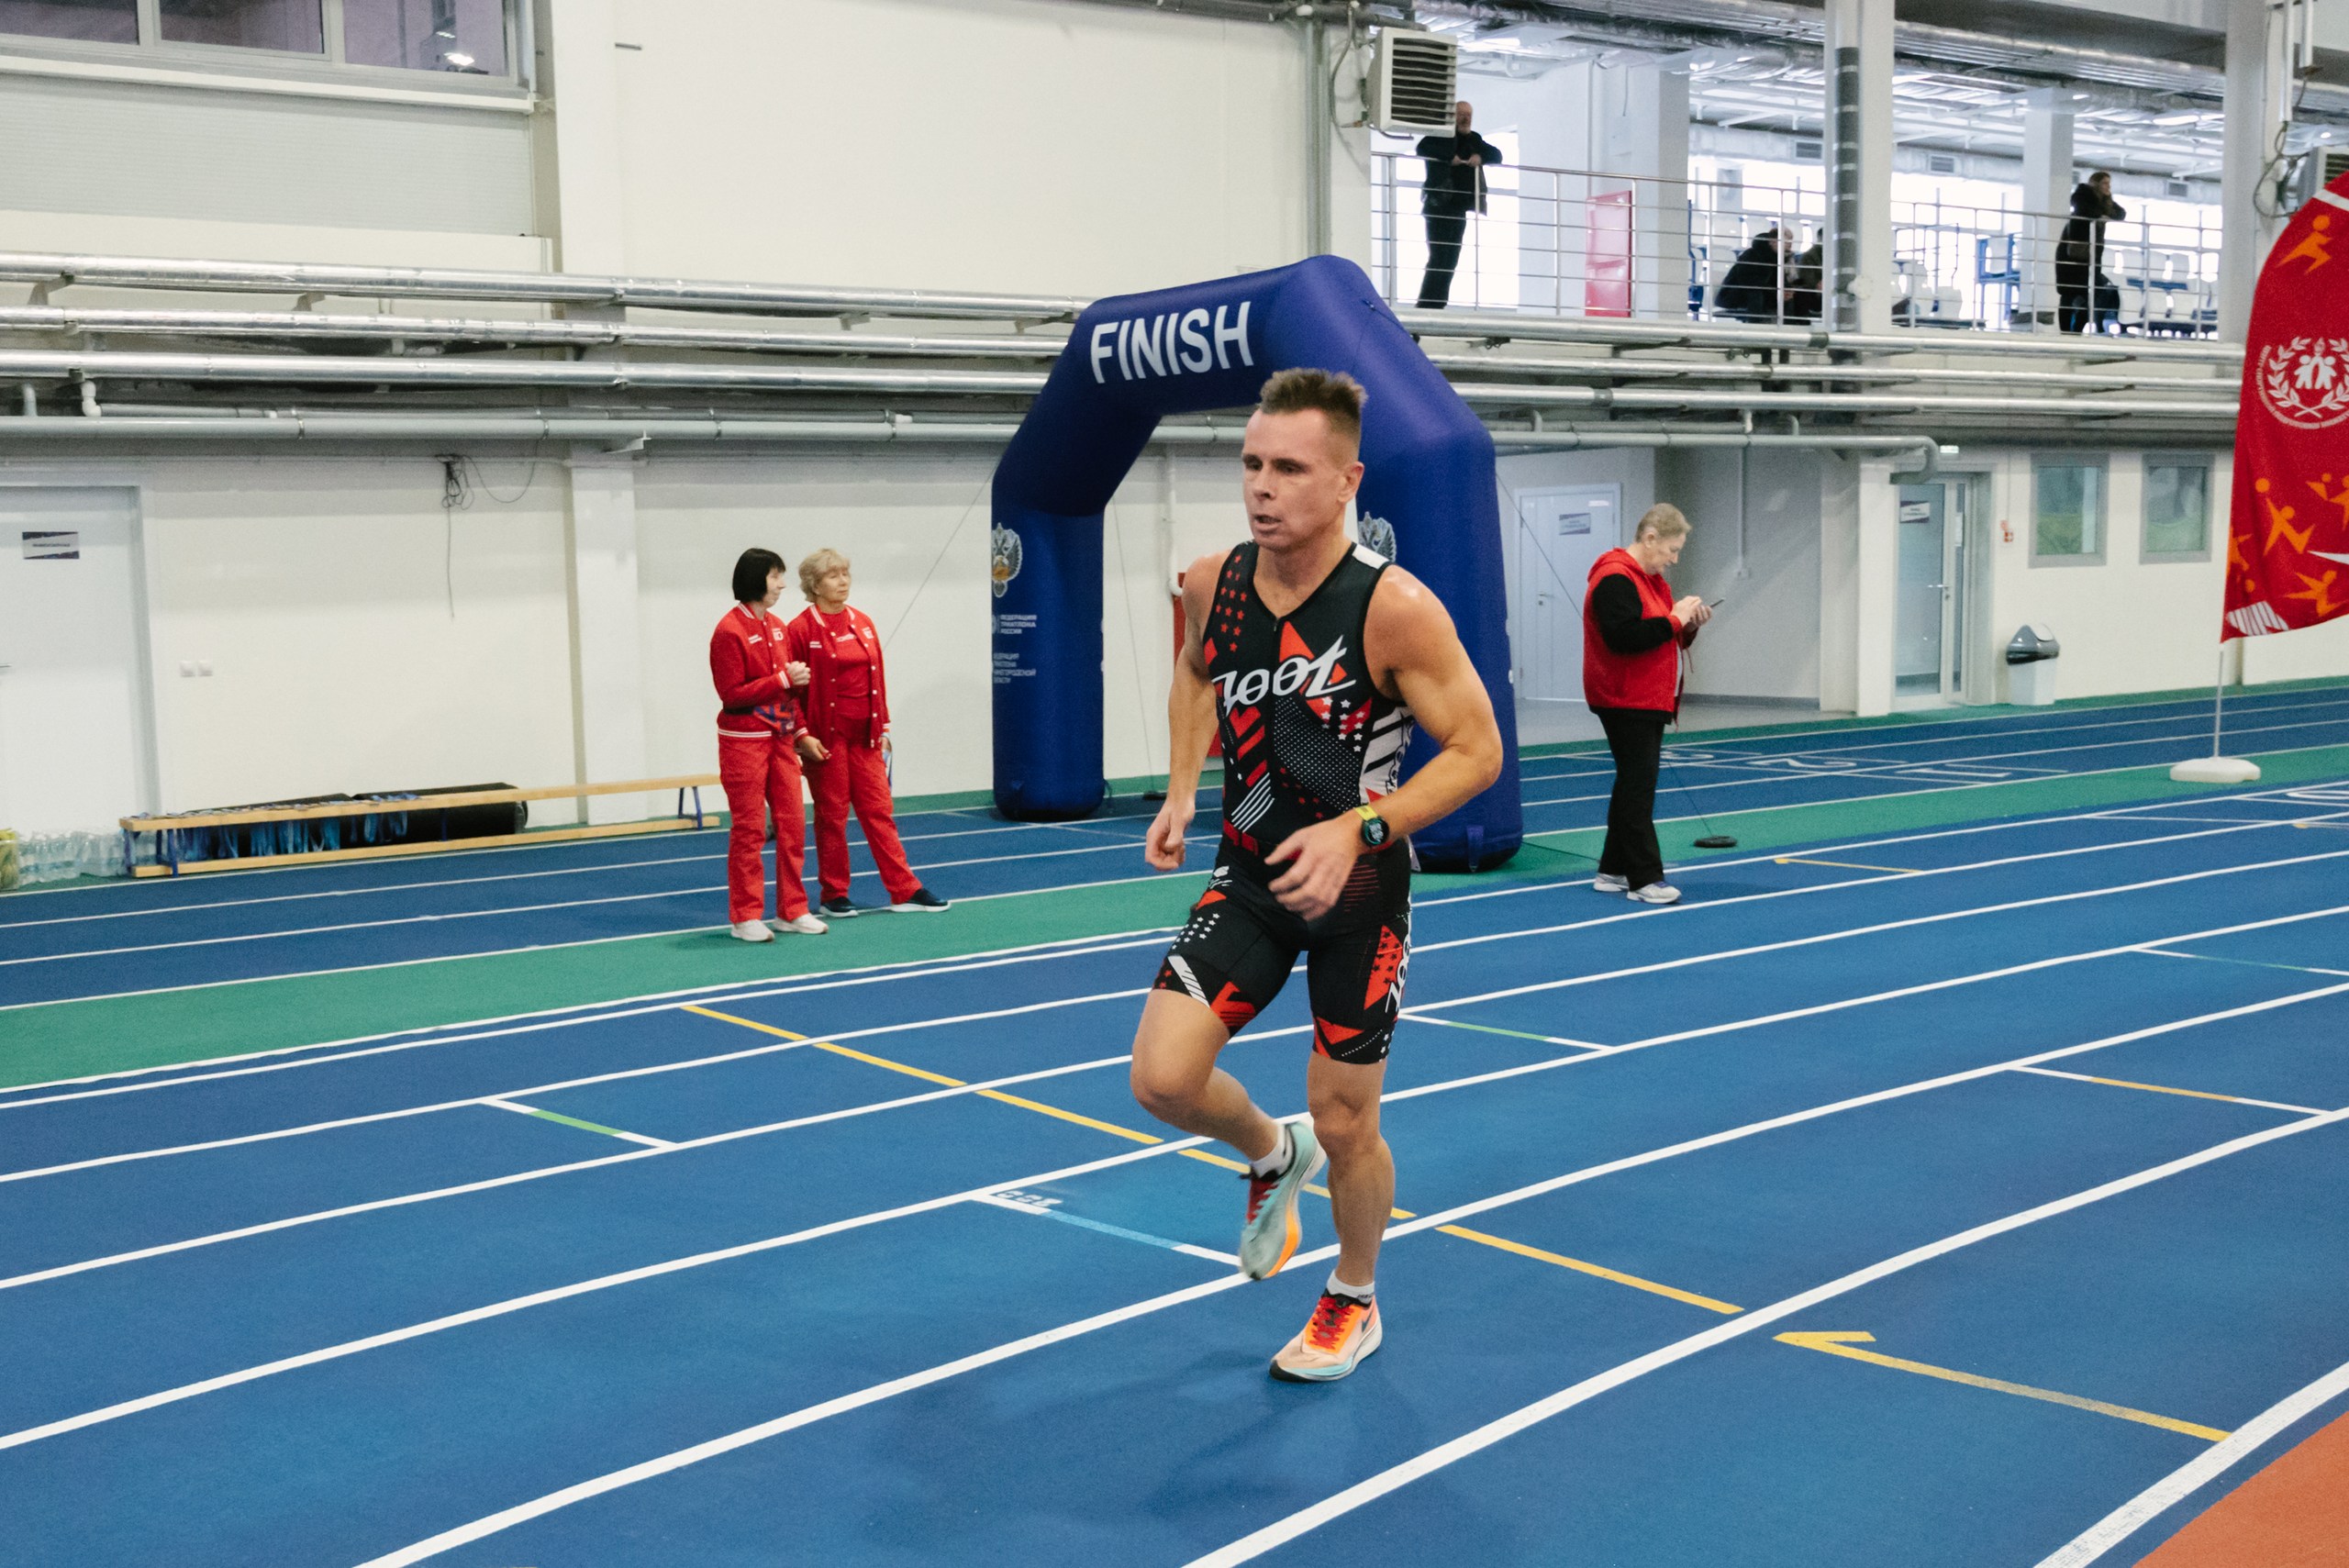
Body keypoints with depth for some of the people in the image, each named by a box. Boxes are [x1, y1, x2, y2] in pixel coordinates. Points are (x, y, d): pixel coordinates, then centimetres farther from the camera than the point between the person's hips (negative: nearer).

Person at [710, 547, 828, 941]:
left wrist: (801, 732, 13)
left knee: (793, 824, 6)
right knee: (748, 830, -1)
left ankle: (793, 910, 15)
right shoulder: (730, 631, -13)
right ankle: (746, 917, 7)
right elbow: (732, 694, -15)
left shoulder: (776, 627, 11)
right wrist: (783, 679, -17)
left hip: (781, 740, 7)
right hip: (744, 742, -7)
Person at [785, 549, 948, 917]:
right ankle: (834, 896, 14)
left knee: (879, 809, 6)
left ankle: (905, 891, 8)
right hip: (827, 735, -5)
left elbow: (877, 679, 12)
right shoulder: (802, 630, -8)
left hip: (864, 734, 5)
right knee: (832, 814, 4)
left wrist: (883, 727, 9)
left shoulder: (862, 624, 8)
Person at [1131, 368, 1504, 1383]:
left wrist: (1356, 830, -27)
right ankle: (1272, 1156, 26)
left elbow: (1477, 750, -17)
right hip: (1251, 878, 4)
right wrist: (1181, 792, 3)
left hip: (1359, 890, -4)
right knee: (1163, 1079, -9)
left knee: (1344, 1127, 6)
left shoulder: (1394, 607, -22)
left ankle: (1354, 1302, 35)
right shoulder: (1213, 583, -6)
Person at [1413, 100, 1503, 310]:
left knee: (1450, 261, 5)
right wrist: (1450, 157, -23)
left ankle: (1438, 306, 8)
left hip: (1459, 208, 7)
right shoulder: (1441, 135, -1)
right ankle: (1426, 307, -13)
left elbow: (1497, 155, 12)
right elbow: (1423, 148, -18)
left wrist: (1480, 156, -8)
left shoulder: (1474, 139, 17)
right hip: (1440, 205, -7)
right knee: (1438, 259, -13)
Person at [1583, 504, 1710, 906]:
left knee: (1634, 785, 13)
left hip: (1649, 701, 11)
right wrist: (1674, 619, -21)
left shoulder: (1651, 579, 16)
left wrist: (1689, 624, 1)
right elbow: (1623, 636, -28)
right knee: (1637, 787, -9)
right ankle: (1645, 879, -7)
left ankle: (1614, 871, 20)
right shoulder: (1615, 580, -17)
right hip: (1625, 702, -11)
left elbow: (1663, 636, 20)